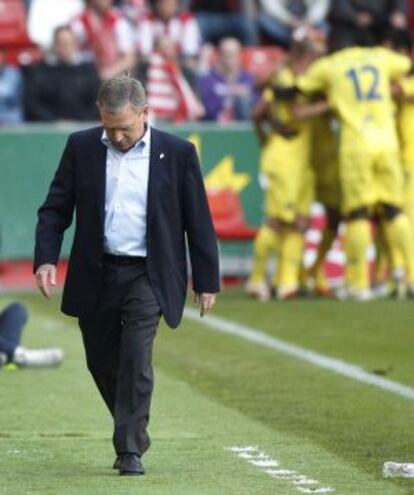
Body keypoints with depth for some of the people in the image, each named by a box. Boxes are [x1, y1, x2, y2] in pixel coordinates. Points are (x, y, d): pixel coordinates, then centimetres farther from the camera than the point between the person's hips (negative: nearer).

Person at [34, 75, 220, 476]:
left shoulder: (177, 153, -3)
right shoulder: (81, 148, 2)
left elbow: (198, 221, 2)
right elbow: (55, 209, 5)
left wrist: (206, 280, 3)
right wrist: (46, 258, -10)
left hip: (147, 276, -3)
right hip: (95, 275, 3)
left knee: (136, 359, -14)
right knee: (102, 362, 11)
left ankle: (130, 450, -9)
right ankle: (133, 432, 33)